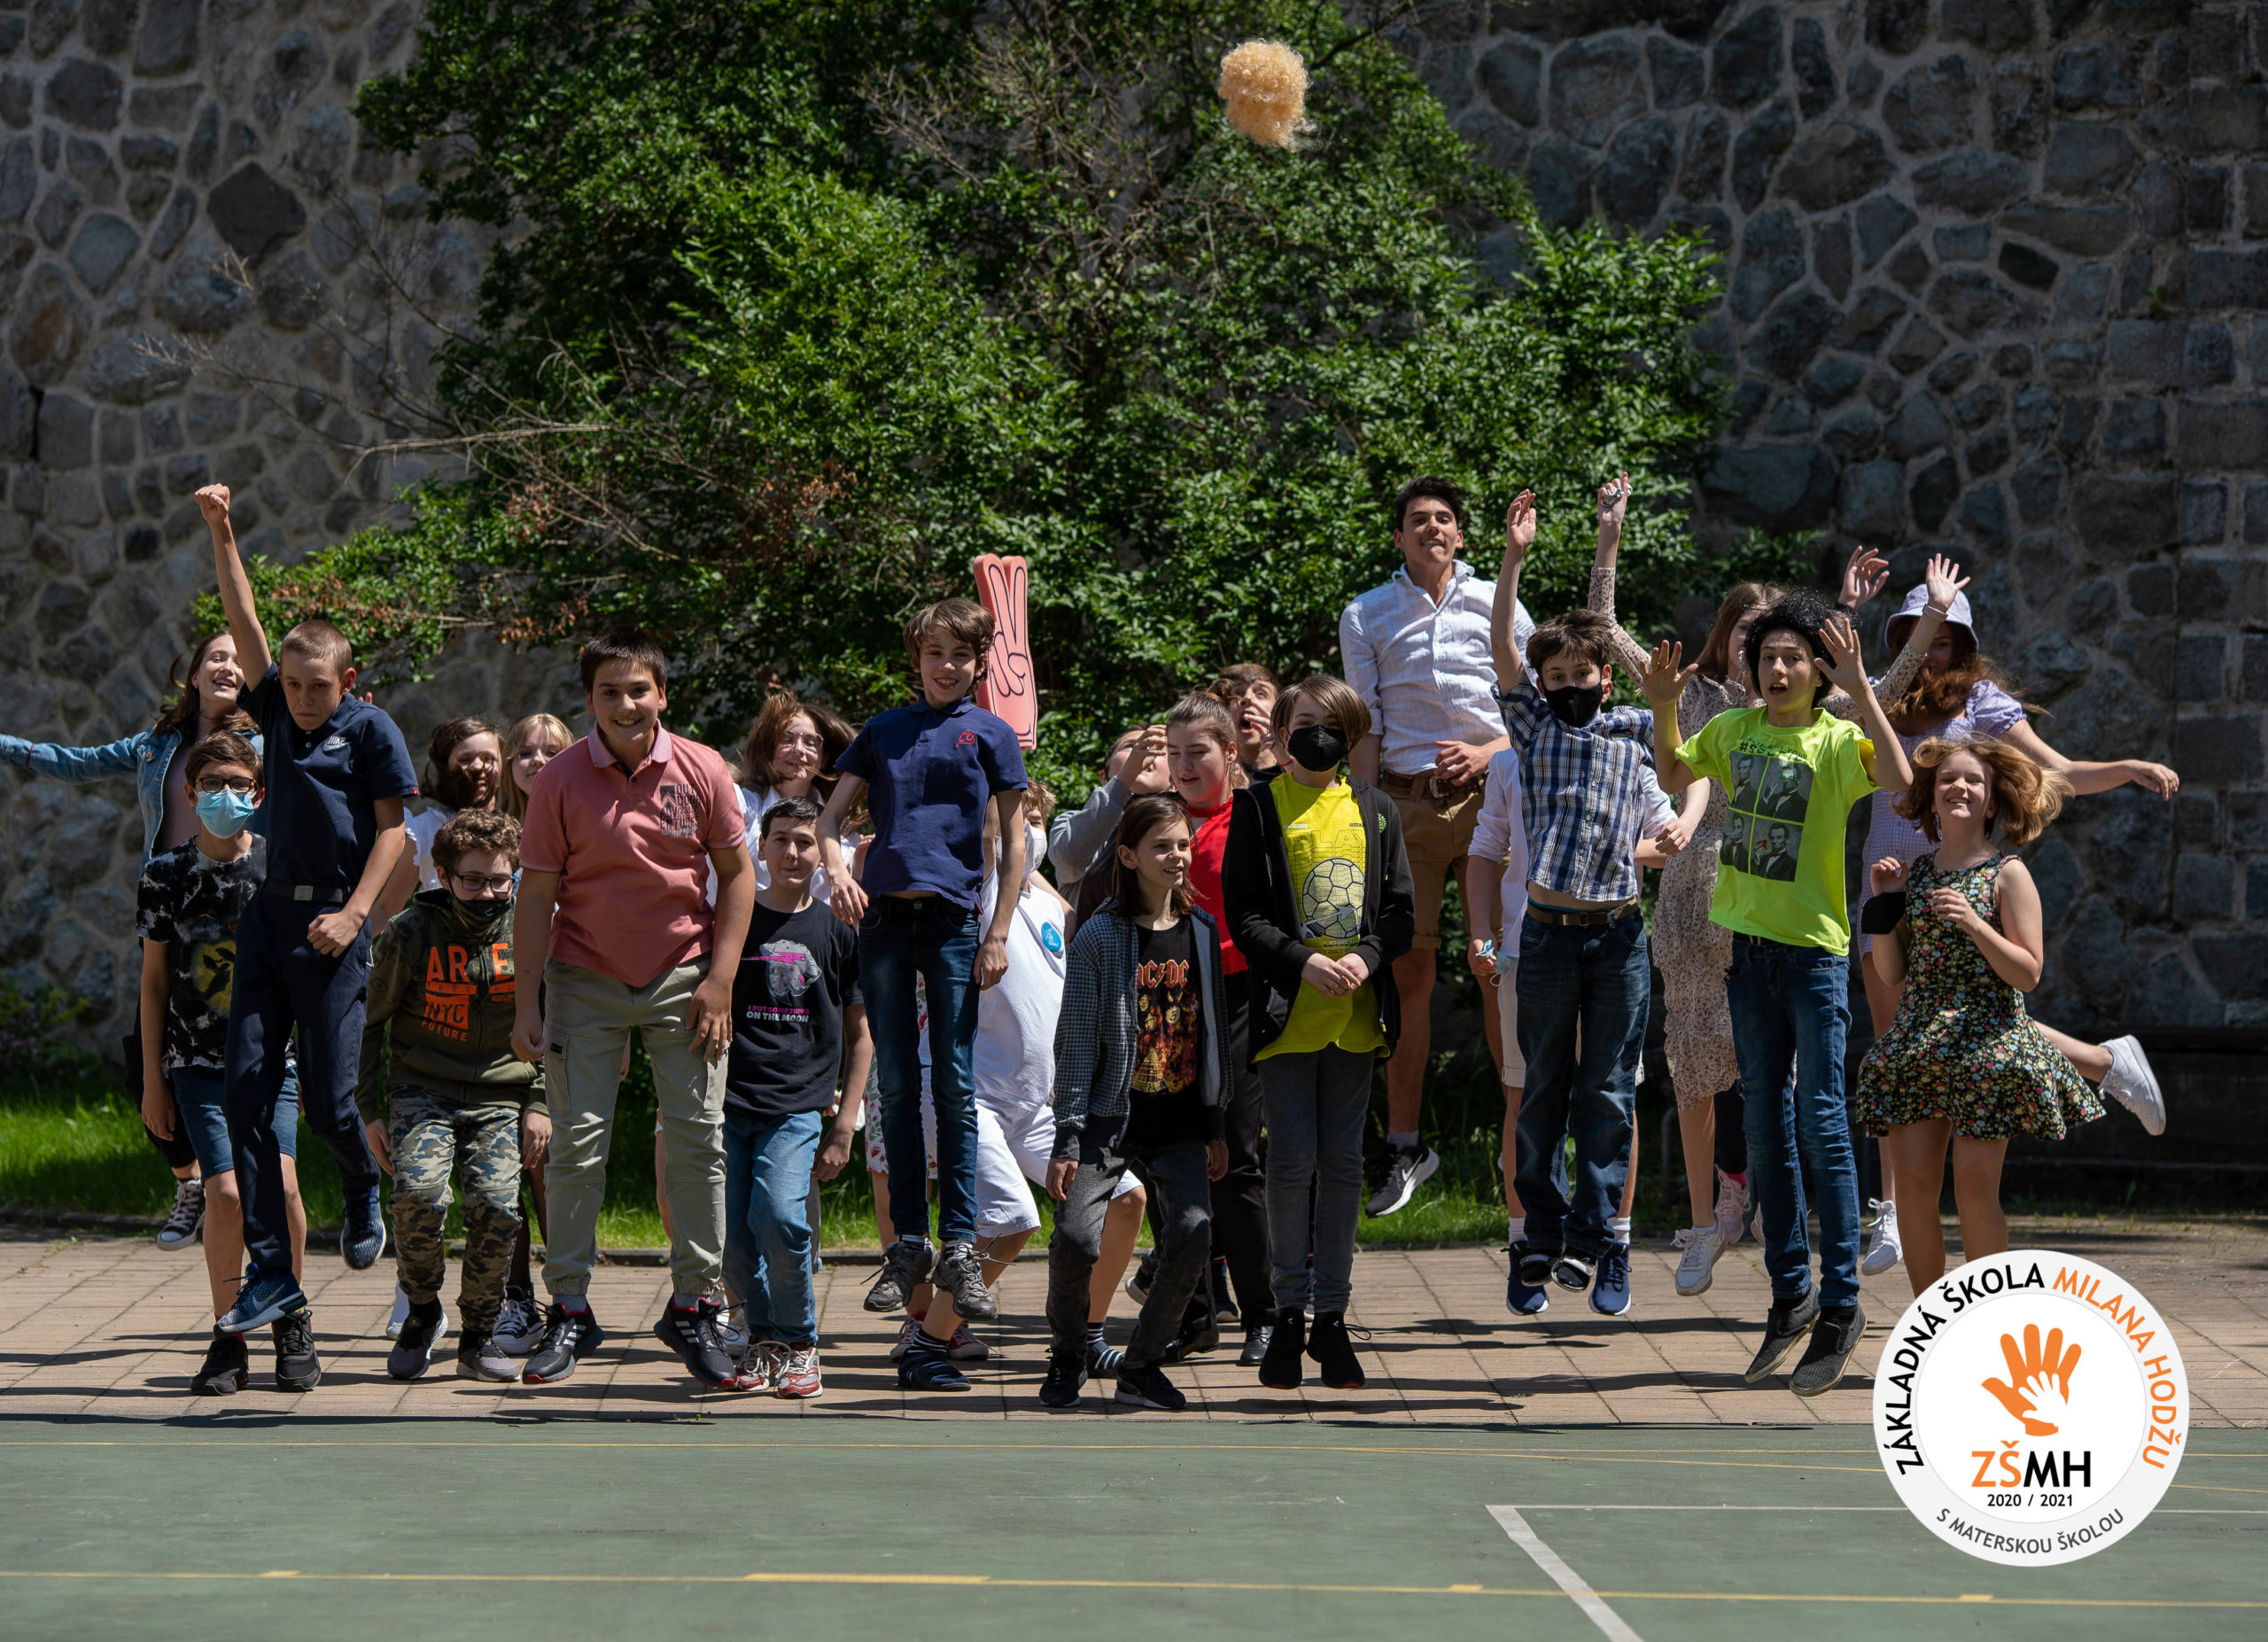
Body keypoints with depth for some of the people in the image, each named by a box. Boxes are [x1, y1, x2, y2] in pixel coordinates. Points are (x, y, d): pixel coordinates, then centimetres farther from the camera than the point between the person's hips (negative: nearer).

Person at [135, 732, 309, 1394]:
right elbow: (153, 980, 9)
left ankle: (290, 1324, 3)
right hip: (198, 1060, 0)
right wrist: (152, 1077, 7)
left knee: (280, 1183, -19)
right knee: (227, 1191, -15)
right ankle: (228, 1339, 2)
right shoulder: (166, 874, 4)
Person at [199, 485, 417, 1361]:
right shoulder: (278, 712, 12)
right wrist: (221, 532, 4)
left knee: (327, 1100, -6)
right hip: (270, 915, 5)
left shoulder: (371, 731, -1)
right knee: (247, 1089, -4)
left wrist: (353, 913, -12)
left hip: (333, 928, -5)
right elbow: (245, 621, 11)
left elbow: (392, 829, -2)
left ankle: (363, 1192, 30)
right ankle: (270, 1273, -2)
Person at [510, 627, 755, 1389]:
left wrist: (721, 979, -5)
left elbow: (736, 874, 3)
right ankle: (569, 1312, 5)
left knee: (700, 1141, -1)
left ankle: (693, 1310, 9)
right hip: (585, 981, -1)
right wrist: (526, 1001, -6)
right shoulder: (560, 780, -7)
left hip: (683, 977, 1)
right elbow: (536, 894, -3)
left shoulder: (701, 771, -5)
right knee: (576, 1145, -3)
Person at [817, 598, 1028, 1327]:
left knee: (954, 1088, -4)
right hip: (883, 915, 2)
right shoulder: (883, 732, 14)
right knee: (897, 1087, 4)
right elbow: (830, 817, 14)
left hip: (953, 919, -2)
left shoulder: (989, 734, 7)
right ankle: (908, 1246, 9)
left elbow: (1012, 842, 5)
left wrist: (998, 935, -2)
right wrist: (837, 871, -7)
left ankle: (960, 1246, -3)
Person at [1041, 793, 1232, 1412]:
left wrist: (1215, 1125, 13)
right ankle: (1066, 1358, 9)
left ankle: (1141, 1366, 6)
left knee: (1192, 1236, -12)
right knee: (1077, 1237, -17)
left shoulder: (1202, 930, 8)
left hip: (1180, 1119, 4)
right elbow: (1076, 1041, -7)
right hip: (1113, 1112, -4)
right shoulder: (1100, 936, -6)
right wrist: (1067, 1137, -11)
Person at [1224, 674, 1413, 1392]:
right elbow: (1243, 914, -4)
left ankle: (1332, 1316, 11)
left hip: (1356, 1013, 3)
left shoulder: (1374, 811, 12)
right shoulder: (1258, 807, 2)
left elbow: (1400, 909, 10)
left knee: (1342, 1163, 5)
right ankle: (1288, 1314, 3)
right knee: (1293, 1158, -6)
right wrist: (1303, 963, -17)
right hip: (1287, 1011, -3)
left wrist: (1367, 957, -10)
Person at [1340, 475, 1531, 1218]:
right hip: (1407, 801, 0)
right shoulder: (1367, 615, 10)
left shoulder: (1495, 605, 9)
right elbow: (1364, 729, 7)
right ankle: (1405, 1142, 4)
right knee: (1407, 966, -2)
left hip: (1489, 795, 0)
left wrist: (1489, 752, -7)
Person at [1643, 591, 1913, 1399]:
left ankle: (1841, 1304, -4)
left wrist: (1858, 688, -30)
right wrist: (1663, 704, 8)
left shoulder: (1837, 739, -8)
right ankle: (1791, 1295, 21)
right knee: (1766, 1131, 11)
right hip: (1750, 945, 6)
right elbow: (1674, 776, 24)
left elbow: (1898, 778, -28)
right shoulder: (1734, 729, 8)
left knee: (1821, 1126, -8)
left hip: (1815, 946, -6)